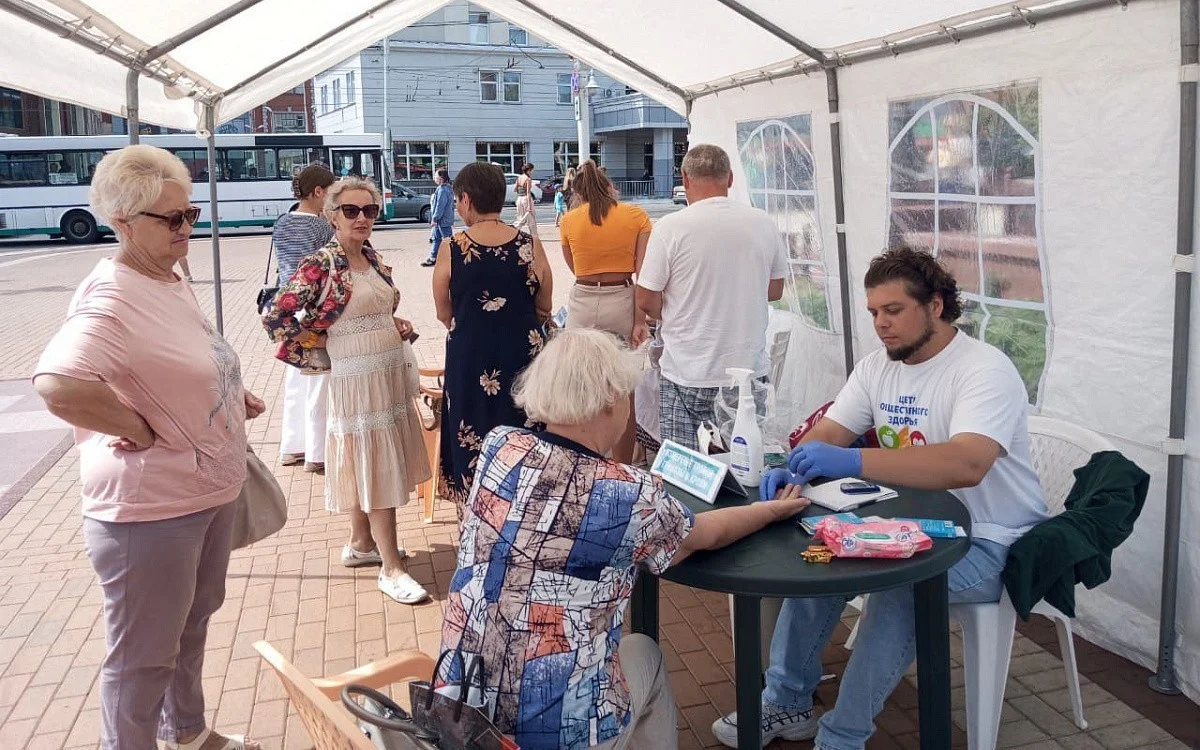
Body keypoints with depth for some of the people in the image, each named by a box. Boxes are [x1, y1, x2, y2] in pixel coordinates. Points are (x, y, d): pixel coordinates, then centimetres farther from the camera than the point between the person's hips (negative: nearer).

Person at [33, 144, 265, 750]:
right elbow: (57, 385, -41)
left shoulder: (168, 281, 6)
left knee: (193, 623, 27)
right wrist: (139, 429, -28)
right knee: (142, 657, 9)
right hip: (149, 511, -10)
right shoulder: (111, 299, -24)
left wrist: (234, 397, 7)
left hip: (209, 492, 10)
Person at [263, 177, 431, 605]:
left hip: (393, 372, 8)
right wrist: (317, 349, -8)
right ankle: (391, 568, 4)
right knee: (376, 468, -3)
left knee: (377, 464, 16)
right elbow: (275, 319, -15)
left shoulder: (374, 260, 8)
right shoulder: (319, 266, -14)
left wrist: (399, 327, 4)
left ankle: (361, 544, 32)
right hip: (358, 378, -8)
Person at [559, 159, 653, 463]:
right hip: (623, 302, 0)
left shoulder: (569, 221, 2)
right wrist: (640, 320, -9)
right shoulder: (636, 216, -1)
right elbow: (642, 274, -8)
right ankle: (623, 468, 14)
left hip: (582, 304, 1)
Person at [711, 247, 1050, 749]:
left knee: (900, 582, -31)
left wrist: (851, 462, -46)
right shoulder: (877, 367, 4)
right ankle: (786, 705, 8)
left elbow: (966, 464, -37)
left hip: (989, 542, -7)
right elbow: (828, 433, 0)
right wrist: (794, 471, -25)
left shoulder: (985, 370, -20)